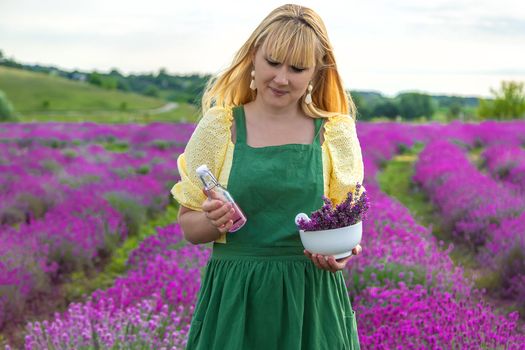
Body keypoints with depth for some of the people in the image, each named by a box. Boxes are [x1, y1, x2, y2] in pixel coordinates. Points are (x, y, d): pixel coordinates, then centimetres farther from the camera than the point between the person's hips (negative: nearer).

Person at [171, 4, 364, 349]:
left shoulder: (336, 133, 0)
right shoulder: (217, 128, -3)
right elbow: (188, 225, 3)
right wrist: (213, 221, -19)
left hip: (311, 300, 1)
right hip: (235, 299, 0)